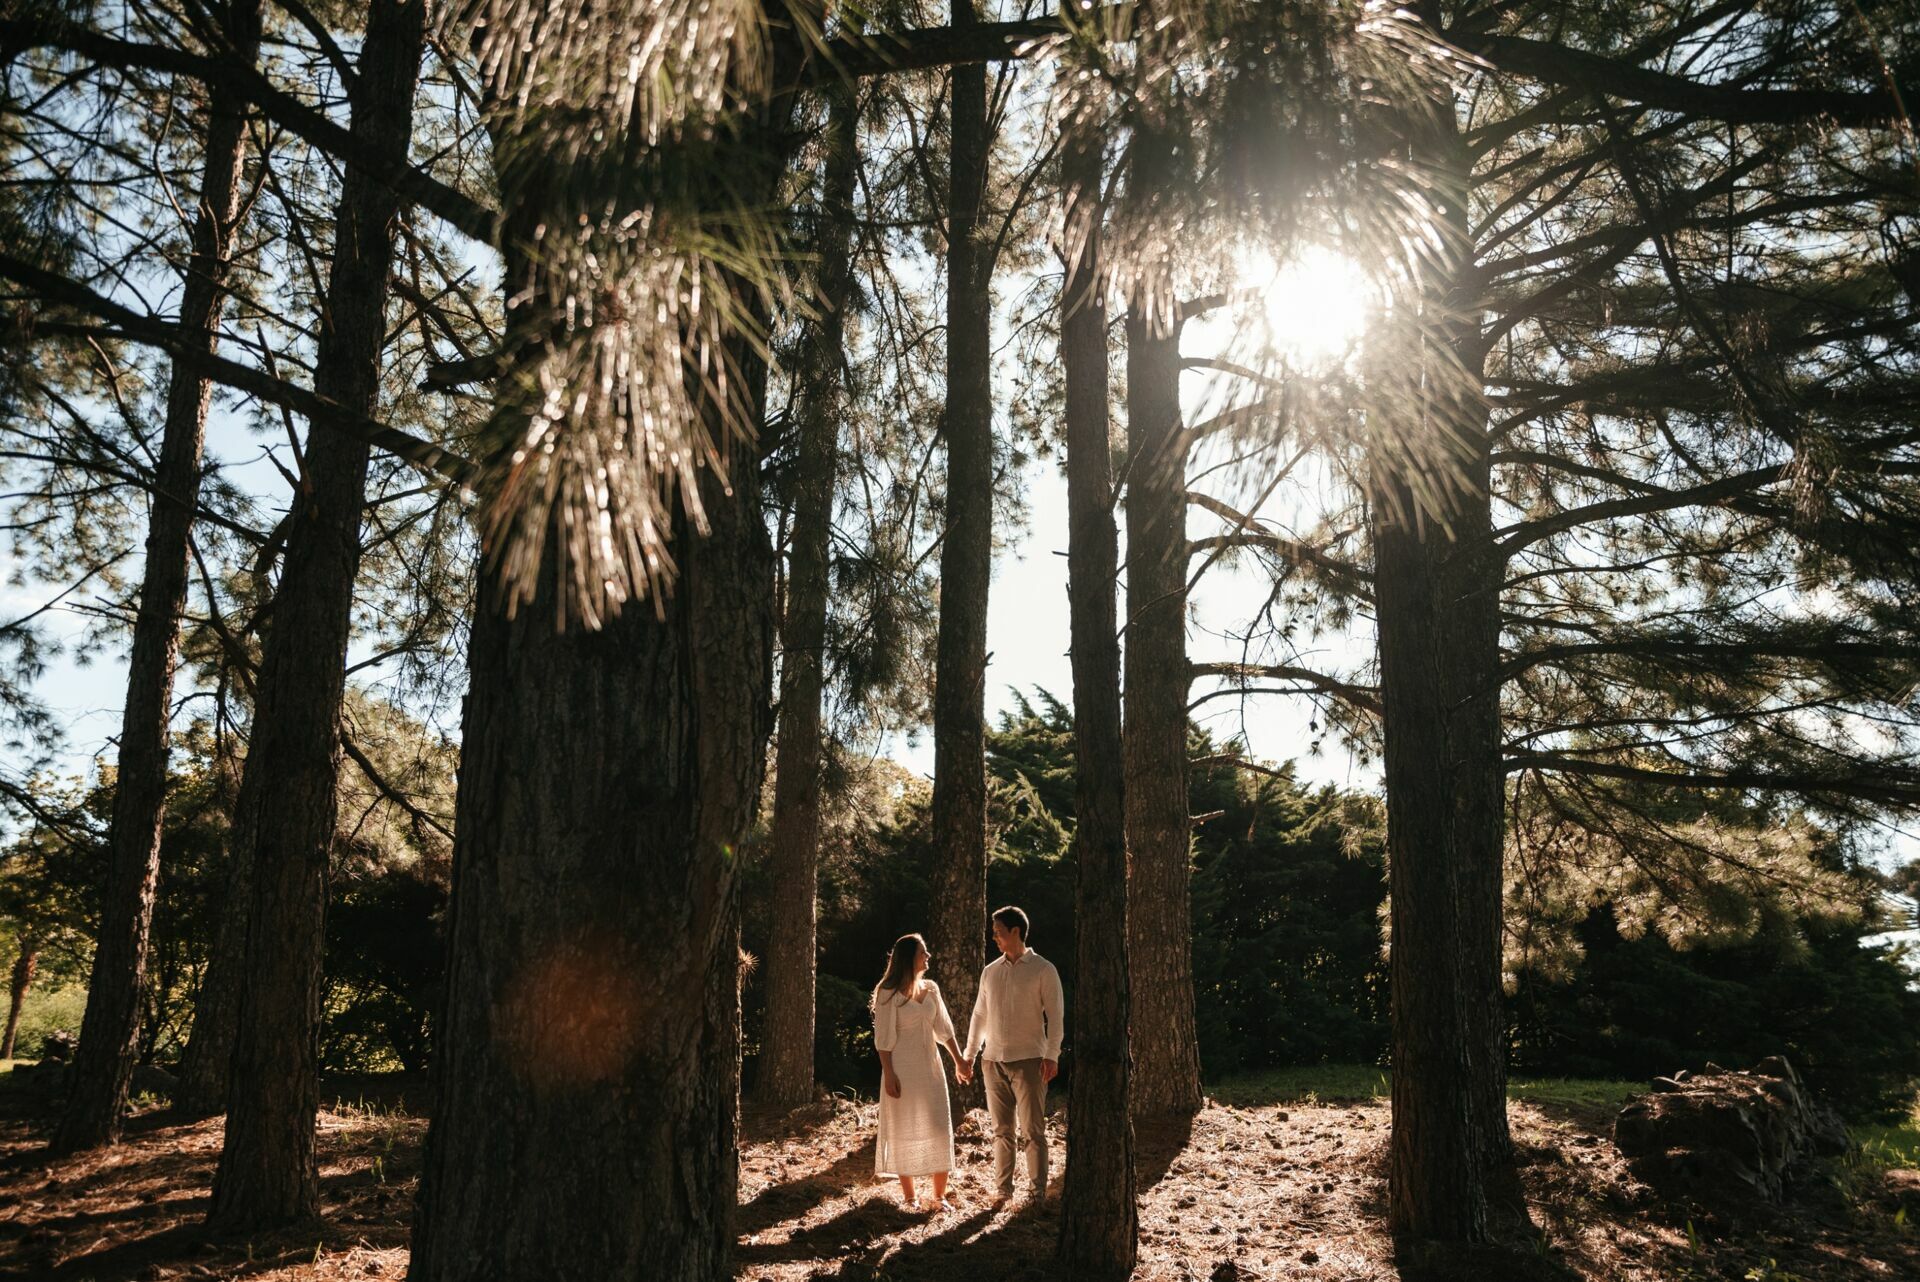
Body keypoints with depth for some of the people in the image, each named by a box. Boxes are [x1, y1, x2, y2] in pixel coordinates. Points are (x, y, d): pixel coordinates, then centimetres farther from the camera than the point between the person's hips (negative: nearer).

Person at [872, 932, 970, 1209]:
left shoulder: (930, 989, 6)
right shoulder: (889, 993, -11)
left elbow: (944, 1029, 12)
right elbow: (883, 1038, -10)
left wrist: (959, 1061, 10)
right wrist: (889, 1074, -14)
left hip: (931, 1067, 5)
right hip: (903, 1069, -5)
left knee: (940, 1129, 2)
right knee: (905, 1131, 4)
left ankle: (939, 1194, 12)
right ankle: (908, 1195, 15)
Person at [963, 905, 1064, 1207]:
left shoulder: (1043, 970, -3)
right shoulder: (990, 972, 11)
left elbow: (1055, 1014, -6)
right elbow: (979, 1016, 17)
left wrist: (1052, 1055, -14)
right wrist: (969, 1054, 14)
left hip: (1029, 1060, -4)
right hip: (994, 1060, 5)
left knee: (1032, 1131, -3)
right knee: (1002, 1130, 10)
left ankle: (1038, 1192, 4)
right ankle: (1002, 1188, 18)